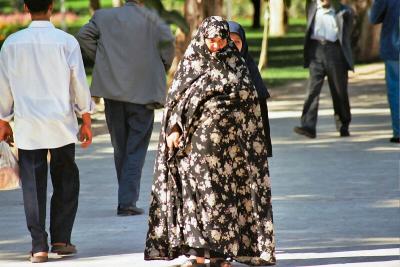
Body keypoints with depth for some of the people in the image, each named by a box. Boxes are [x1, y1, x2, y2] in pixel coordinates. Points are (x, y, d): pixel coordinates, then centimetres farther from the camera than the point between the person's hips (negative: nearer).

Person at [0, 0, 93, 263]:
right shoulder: (66, 42, -5)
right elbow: (80, 83, -2)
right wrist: (86, 120, 7)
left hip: (28, 126, 1)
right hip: (62, 123, -1)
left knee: (33, 186, 3)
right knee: (65, 183, 13)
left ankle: (39, 246, -1)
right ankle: (61, 239, 10)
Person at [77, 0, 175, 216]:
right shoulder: (150, 18, 1)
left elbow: (84, 36, -2)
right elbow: (167, 39, -13)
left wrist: (99, 60, 7)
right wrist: (163, 66, 2)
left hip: (113, 92, 3)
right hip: (142, 91, -3)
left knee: (120, 147, 14)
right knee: (136, 149, 1)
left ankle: (127, 197, 18)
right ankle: (127, 202, -7)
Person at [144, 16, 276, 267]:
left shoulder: (237, 65, 6)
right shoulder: (190, 63, 7)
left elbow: (249, 101, 7)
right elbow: (175, 97, 5)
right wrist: (174, 129, -6)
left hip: (226, 141, 0)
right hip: (195, 140, 0)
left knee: (224, 192, -2)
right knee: (195, 191, -3)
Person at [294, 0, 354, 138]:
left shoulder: (343, 12, 6)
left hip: (334, 50, -1)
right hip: (316, 48, 1)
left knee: (339, 92, 6)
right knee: (313, 88, -11)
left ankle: (343, 126, 22)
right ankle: (308, 126, -17)